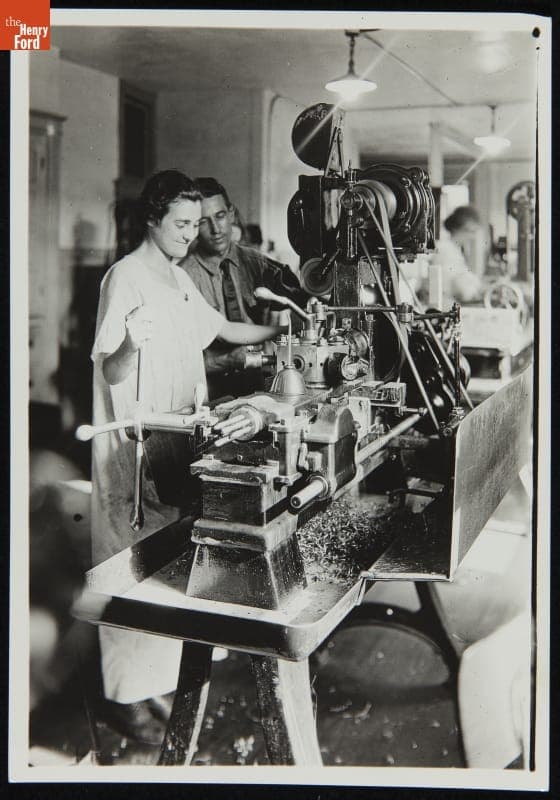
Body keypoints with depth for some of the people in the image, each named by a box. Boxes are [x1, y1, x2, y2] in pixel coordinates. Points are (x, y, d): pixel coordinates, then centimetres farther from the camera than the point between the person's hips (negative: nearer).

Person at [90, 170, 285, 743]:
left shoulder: (180, 281, 15)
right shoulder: (126, 277, -13)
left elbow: (223, 329, 27)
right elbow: (110, 372, -19)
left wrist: (286, 330, 22)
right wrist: (131, 345, -40)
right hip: (132, 447, -9)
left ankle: (153, 679, 29)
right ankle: (124, 695, 7)